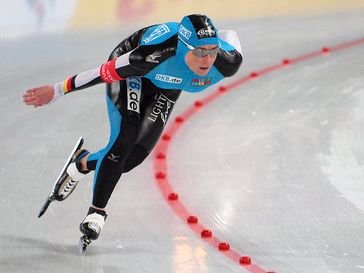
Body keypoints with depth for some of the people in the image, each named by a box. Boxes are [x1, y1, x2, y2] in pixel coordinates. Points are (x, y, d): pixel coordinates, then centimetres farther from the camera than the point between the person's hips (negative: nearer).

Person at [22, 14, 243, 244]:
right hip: (131, 74, -4)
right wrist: (56, 91, -26)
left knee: (134, 157, -6)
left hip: (166, 88, 4)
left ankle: (84, 164, 24)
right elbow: (103, 72, -33)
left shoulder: (227, 63, -34)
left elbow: (229, 36, -10)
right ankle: (97, 211, -9)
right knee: (126, 136, -24)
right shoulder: (156, 55, -44)